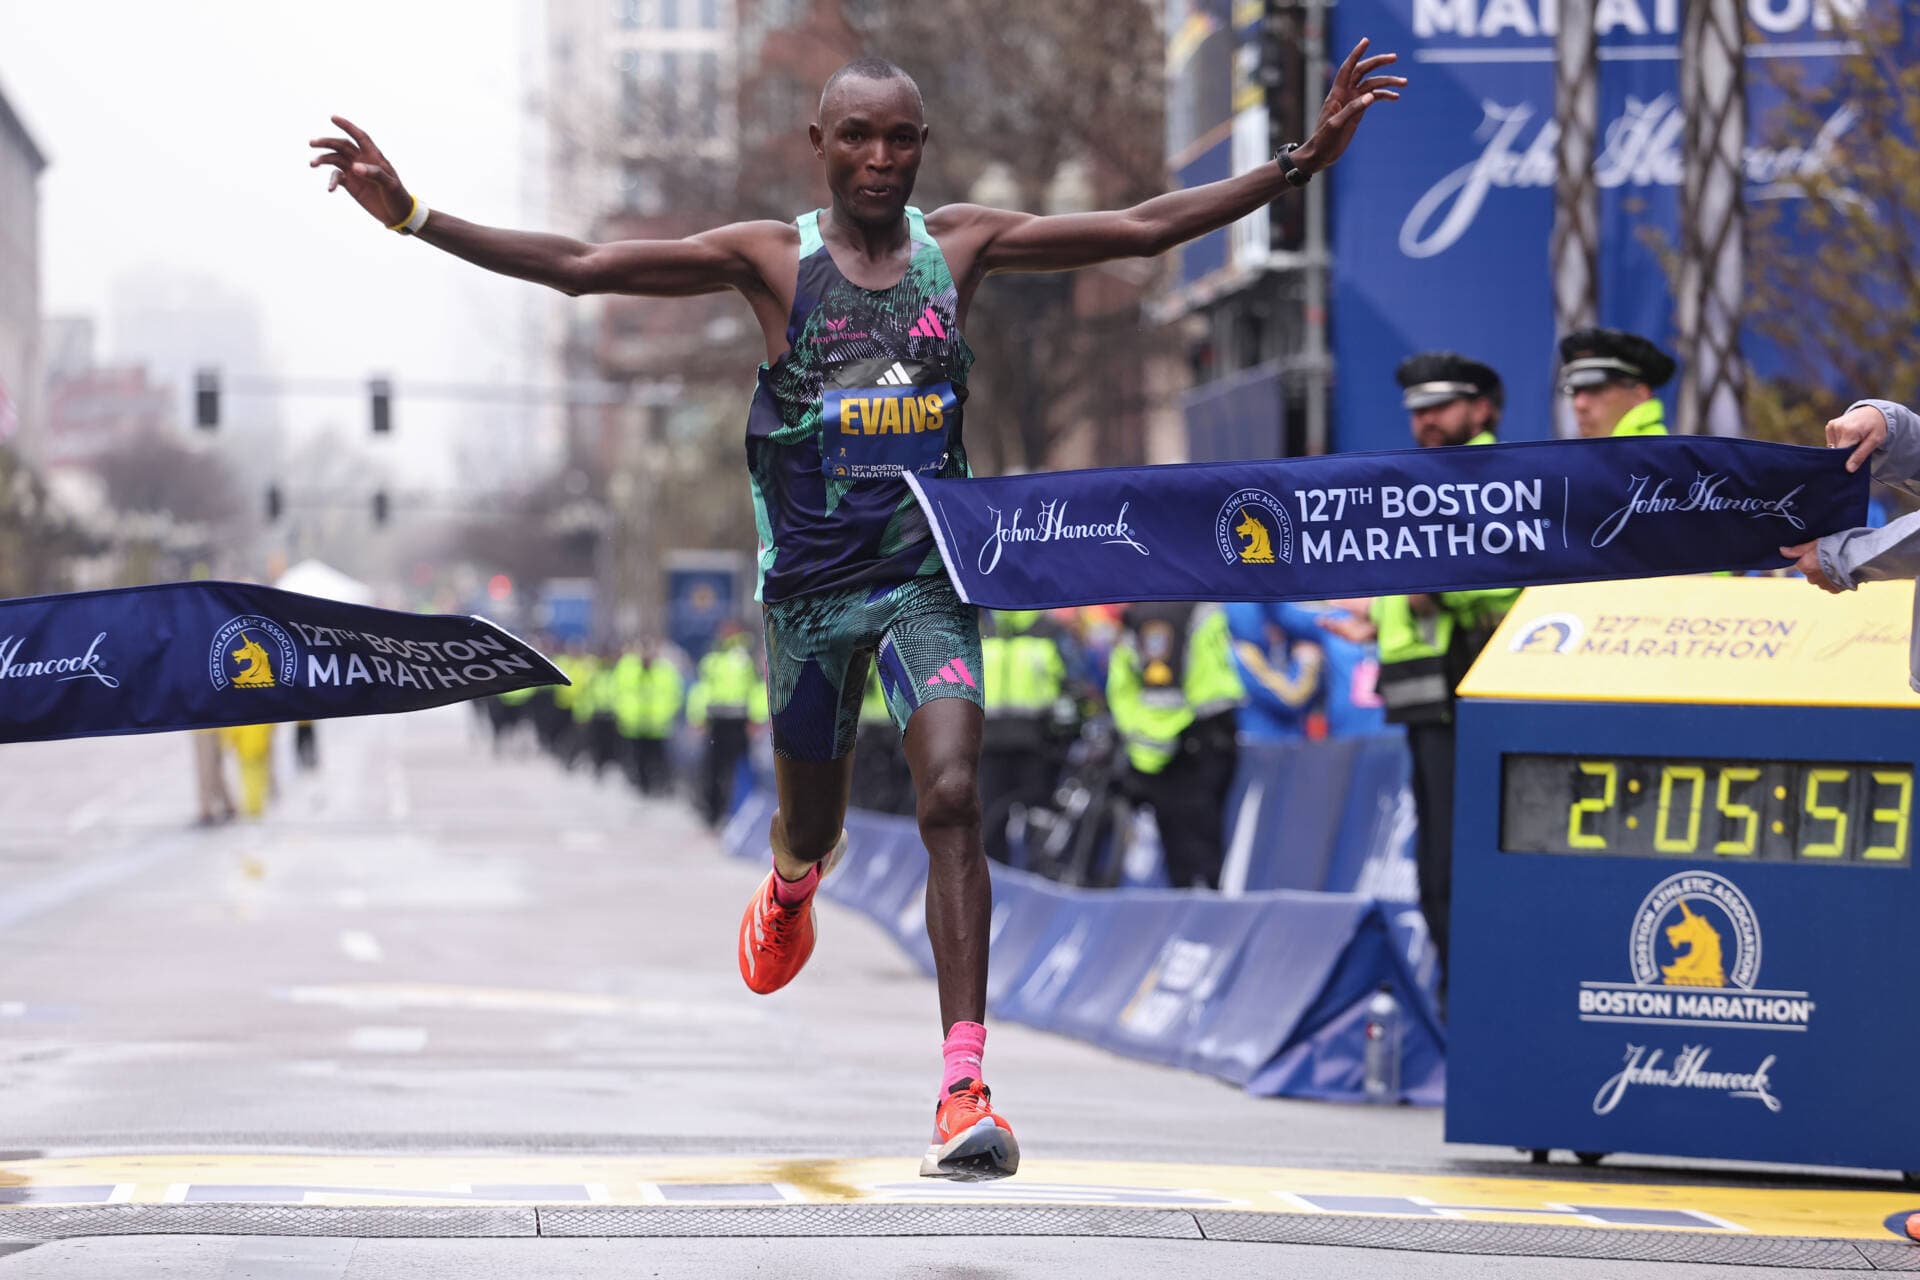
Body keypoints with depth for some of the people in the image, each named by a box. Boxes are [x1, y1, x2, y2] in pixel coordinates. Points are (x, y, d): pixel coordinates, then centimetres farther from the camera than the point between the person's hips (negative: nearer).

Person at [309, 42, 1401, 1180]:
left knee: (953, 799, -19)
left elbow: (1144, 228, 2)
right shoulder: (771, 258, -4)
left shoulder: (962, 244, 1)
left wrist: (1302, 161, -3)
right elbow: (580, 267, -8)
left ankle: (965, 1088, -23)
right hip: (812, 577, 0)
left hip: (931, 573, 0)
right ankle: (794, 884, 57)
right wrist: (409, 215, -16)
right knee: (812, 824, 15)